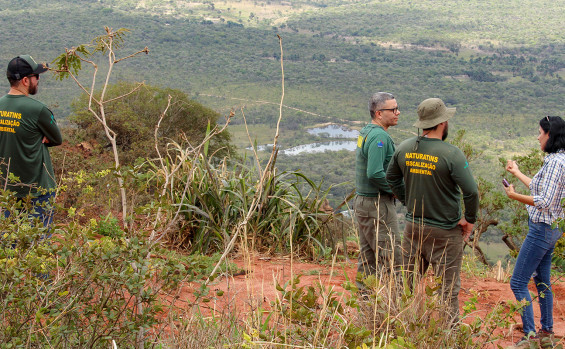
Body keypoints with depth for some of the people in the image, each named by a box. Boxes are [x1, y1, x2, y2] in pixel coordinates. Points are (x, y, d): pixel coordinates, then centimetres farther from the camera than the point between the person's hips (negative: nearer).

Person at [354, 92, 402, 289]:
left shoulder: (366, 132, 12)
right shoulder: (379, 136, -18)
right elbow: (375, 174, -27)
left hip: (363, 202, 10)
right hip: (377, 205, -10)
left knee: (368, 256, 15)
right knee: (391, 258, -6)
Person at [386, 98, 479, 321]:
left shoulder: (404, 149, -1)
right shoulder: (451, 154, -19)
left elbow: (392, 177, 14)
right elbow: (471, 191, -19)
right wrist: (469, 220, -5)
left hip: (413, 227, 5)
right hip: (445, 232, -5)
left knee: (408, 283, 17)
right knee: (447, 287, 5)